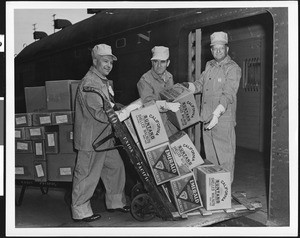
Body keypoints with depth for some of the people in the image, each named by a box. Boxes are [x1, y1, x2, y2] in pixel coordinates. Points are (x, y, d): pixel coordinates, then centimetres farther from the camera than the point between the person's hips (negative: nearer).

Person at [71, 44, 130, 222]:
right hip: (91, 138, -10)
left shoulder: (104, 81, 15)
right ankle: (80, 211, 11)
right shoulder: (89, 83, -20)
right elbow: (99, 113, -27)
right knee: (88, 175, -1)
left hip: (104, 137, 10)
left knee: (115, 166, 17)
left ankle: (115, 202, 32)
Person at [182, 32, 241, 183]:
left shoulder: (232, 69, -9)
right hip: (206, 119, 7)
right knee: (209, 156, 15)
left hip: (223, 120, -7)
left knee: (225, 158, -1)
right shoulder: (209, 65, 14)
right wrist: (187, 87, -2)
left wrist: (216, 114, -28)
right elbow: (199, 84, 19)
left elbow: (228, 95, -18)